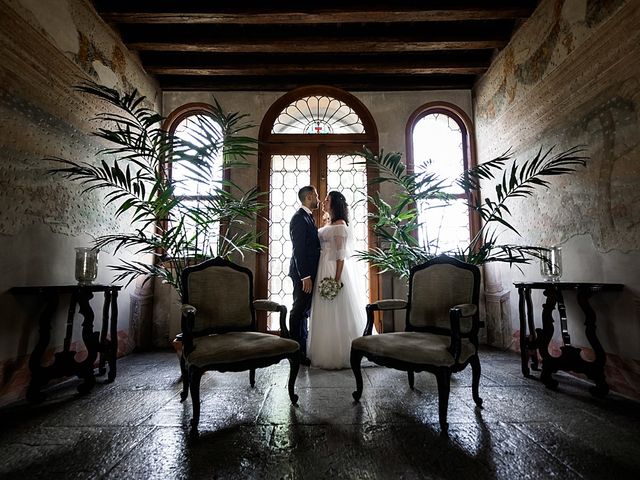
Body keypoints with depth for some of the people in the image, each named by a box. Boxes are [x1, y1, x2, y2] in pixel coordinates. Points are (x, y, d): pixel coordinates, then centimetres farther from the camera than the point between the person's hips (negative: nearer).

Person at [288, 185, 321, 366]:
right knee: (299, 311, -2)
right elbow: (299, 250, -20)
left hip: (309, 272, 10)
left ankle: (302, 349, 28)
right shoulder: (299, 218, -14)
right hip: (303, 273, -10)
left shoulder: (308, 217, 16)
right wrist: (305, 277, -22)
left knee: (304, 311, 16)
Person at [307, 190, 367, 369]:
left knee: (336, 312, -2)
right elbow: (323, 247, 12)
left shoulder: (340, 225, -10)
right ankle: (326, 353, 25)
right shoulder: (328, 223, 16)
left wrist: (337, 279, -22)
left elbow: (341, 254, -16)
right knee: (326, 313, 13)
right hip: (323, 269, 9)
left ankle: (339, 356, 11)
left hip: (335, 269, -9)